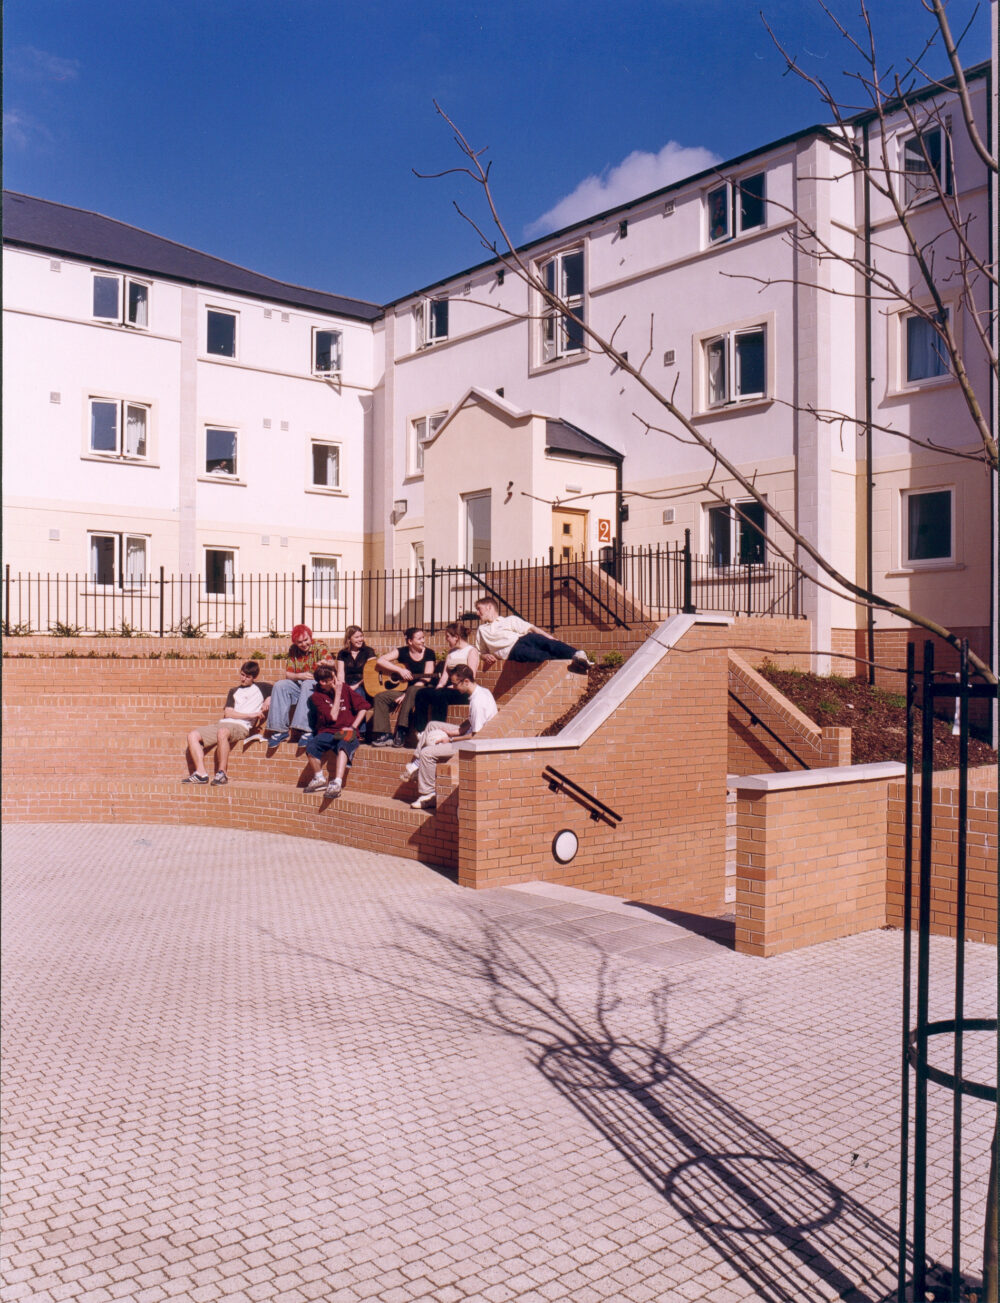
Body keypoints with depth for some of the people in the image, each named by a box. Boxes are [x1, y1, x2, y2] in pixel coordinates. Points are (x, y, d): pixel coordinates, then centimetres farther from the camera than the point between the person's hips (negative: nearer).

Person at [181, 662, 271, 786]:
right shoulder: (234, 691, 24)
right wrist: (251, 715, -4)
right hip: (223, 723, 6)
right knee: (193, 735, -13)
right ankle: (201, 773, -20)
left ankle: (222, 773, -32)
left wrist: (269, 699, -3)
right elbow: (228, 713, 10)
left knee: (222, 732, -39)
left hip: (241, 726, -6)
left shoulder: (261, 688, 15)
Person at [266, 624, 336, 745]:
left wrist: (327, 663, -49)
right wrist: (300, 676, -20)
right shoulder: (293, 650, 7)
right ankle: (281, 730, -22)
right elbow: (288, 674, 2)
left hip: (319, 685, -4)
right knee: (280, 686, -22)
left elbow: (332, 662, -23)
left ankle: (306, 730, -41)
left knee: (308, 685, -36)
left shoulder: (320, 647, -4)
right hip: (299, 684, 4)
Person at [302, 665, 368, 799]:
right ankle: (319, 779, -3)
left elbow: (363, 706, 4)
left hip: (347, 733, -1)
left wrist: (353, 727, -6)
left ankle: (337, 783, -49)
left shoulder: (345, 688, 3)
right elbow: (333, 716, -10)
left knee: (343, 745, -36)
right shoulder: (317, 696, 1)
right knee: (311, 746, -27)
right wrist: (337, 693, -9)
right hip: (328, 732, 1)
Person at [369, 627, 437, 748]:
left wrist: (406, 695, -19)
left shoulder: (429, 653, -2)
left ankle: (401, 732, -37)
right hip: (402, 689, 4)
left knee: (412, 691, -38)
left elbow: (425, 679, -10)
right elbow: (380, 661, -3)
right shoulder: (403, 652, 4)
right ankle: (384, 735, -22)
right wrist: (400, 670, -16)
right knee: (380, 697, -18)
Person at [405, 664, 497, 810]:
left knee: (427, 752, -14)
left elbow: (476, 736, -27)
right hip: (475, 734, 11)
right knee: (431, 726, 16)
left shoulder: (478, 702, -29)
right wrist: (453, 732, 1)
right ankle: (417, 763, 18)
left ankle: (428, 796, -3)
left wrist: (451, 740, -16)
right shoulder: (481, 692, 2)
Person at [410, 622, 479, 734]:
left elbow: (471, 677, -12)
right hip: (450, 689, 7)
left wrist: (454, 686, -19)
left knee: (439, 695, -35)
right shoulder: (451, 652, 24)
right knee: (421, 693, -16)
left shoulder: (471, 651, 0)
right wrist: (439, 686, -7)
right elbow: (445, 675, 13)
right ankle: (420, 731, -21)